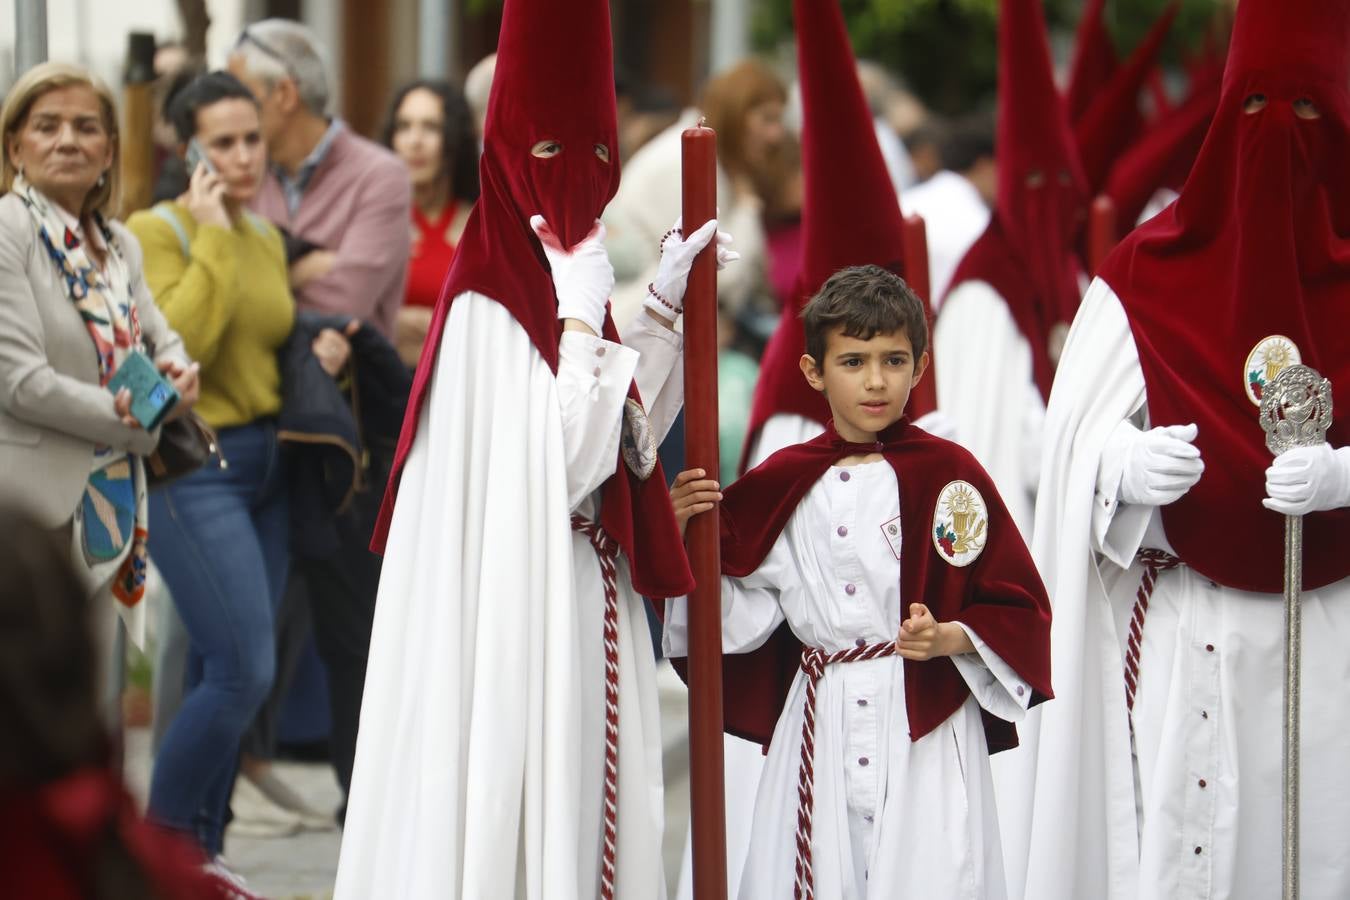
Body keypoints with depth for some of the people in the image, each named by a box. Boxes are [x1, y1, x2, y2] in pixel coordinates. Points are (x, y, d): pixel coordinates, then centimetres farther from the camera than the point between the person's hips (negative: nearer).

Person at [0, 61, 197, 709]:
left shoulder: (120, 245, 12)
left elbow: (160, 337, 24)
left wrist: (176, 374, -2)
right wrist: (136, 422, -12)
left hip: (105, 508, 8)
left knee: (96, 720, 12)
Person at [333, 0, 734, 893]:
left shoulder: (552, 278, 9)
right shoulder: (490, 307, -18)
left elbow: (625, 433, 15)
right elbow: (559, 462, -22)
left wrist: (665, 301, 13)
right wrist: (582, 316, -19)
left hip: (582, 595, 9)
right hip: (521, 610, -9)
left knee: (580, 797, 12)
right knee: (517, 788, -3)